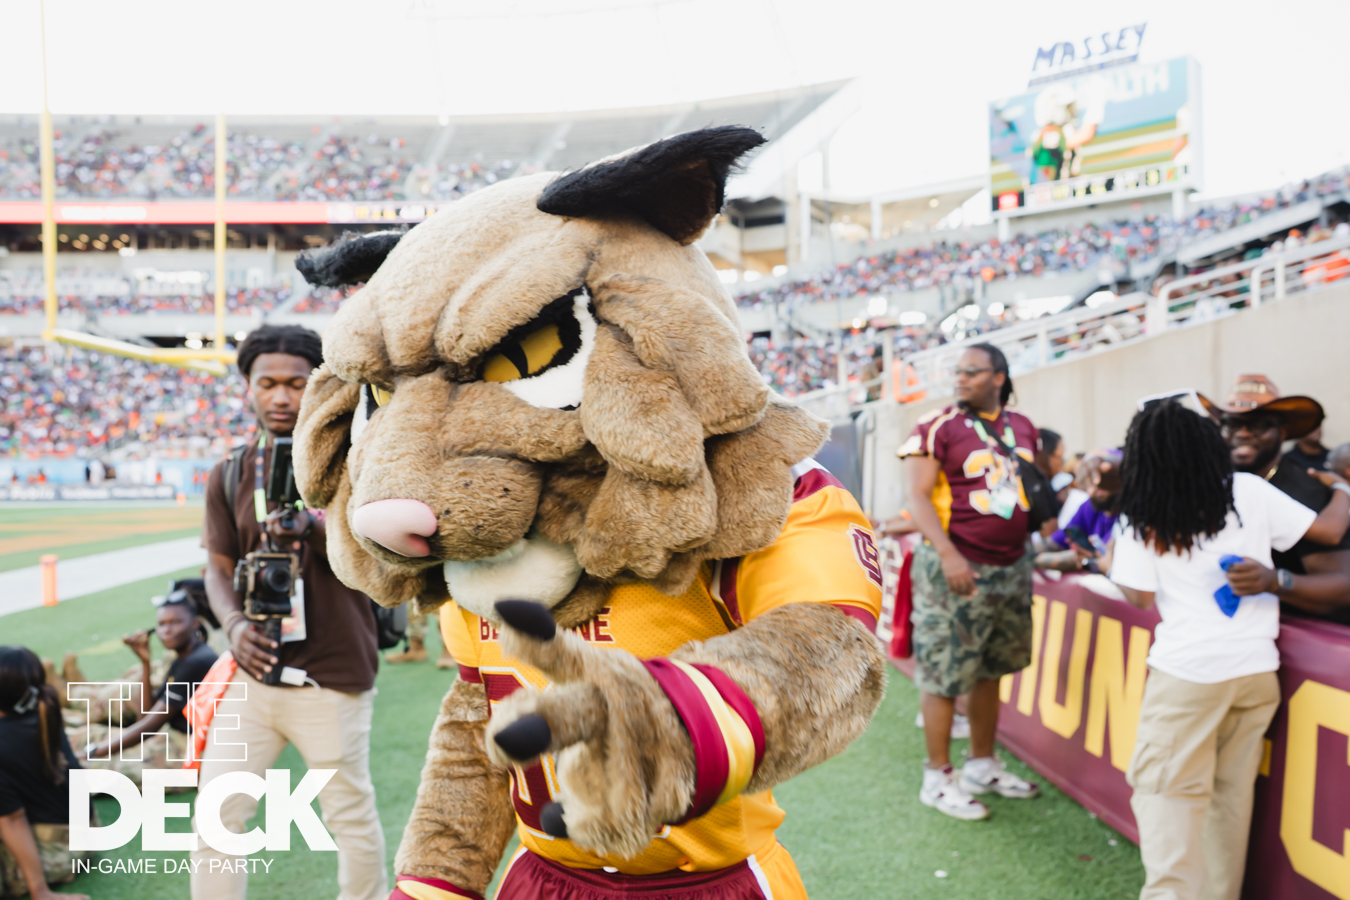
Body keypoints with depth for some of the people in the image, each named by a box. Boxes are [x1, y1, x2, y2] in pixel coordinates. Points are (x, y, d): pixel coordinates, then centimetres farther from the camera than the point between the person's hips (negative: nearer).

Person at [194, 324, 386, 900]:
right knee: (215, 814, 3)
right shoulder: (229, 475, 7)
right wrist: (234, 624, -12)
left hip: (334, 679, -3)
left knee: (352, 818, 7)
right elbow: (218, 568, 8)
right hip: (256, 670, 4)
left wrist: (313, 527, -30)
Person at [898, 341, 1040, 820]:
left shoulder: (1023, 427, 10)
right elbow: (918, 497, -14)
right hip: (954, 567, -6)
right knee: (945, 675, -1)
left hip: (1011, 566, 6)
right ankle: (938, 778, 11)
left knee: (990, 671, 16)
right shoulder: (937, 427, -9)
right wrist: (948, 556, -25)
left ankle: (982, 766, 30)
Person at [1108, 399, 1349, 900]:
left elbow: (1142, 597, -1)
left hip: (1186, 670, -3)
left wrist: (1113, 566, 18)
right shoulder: (1250, 492, 2)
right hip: (1255, 669, 4)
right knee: (1232, 797, 14)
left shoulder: (1141, 516, -3)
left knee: (1169, 795, 2)